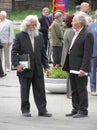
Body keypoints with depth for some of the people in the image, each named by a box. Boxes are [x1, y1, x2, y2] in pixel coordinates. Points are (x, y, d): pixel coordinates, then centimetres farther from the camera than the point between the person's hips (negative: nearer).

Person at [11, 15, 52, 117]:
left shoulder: (40, 36, 9)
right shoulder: (20, 36, -4)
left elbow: (43, 53, 12)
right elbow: (14, 52, -5)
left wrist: (46, 66, 6)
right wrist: (16, 64, -17)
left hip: (38, 69, 3)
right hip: (25, 70, -3)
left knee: (40, 91, 3)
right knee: (25, 91, 6)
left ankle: (42, 110, 7)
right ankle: (25, 110, 16)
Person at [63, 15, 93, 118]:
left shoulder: (87, 35, -13)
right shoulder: (75, 34, 16)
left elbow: (87, 54, -18)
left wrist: (83, 69, -23)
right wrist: (67, 67, 16)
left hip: (80, 68, -9)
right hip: (72, 68, 9)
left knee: (82, 89, -3)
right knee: (74, 90, 14)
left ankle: (83, 111, 3)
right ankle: (76, 109, 21)